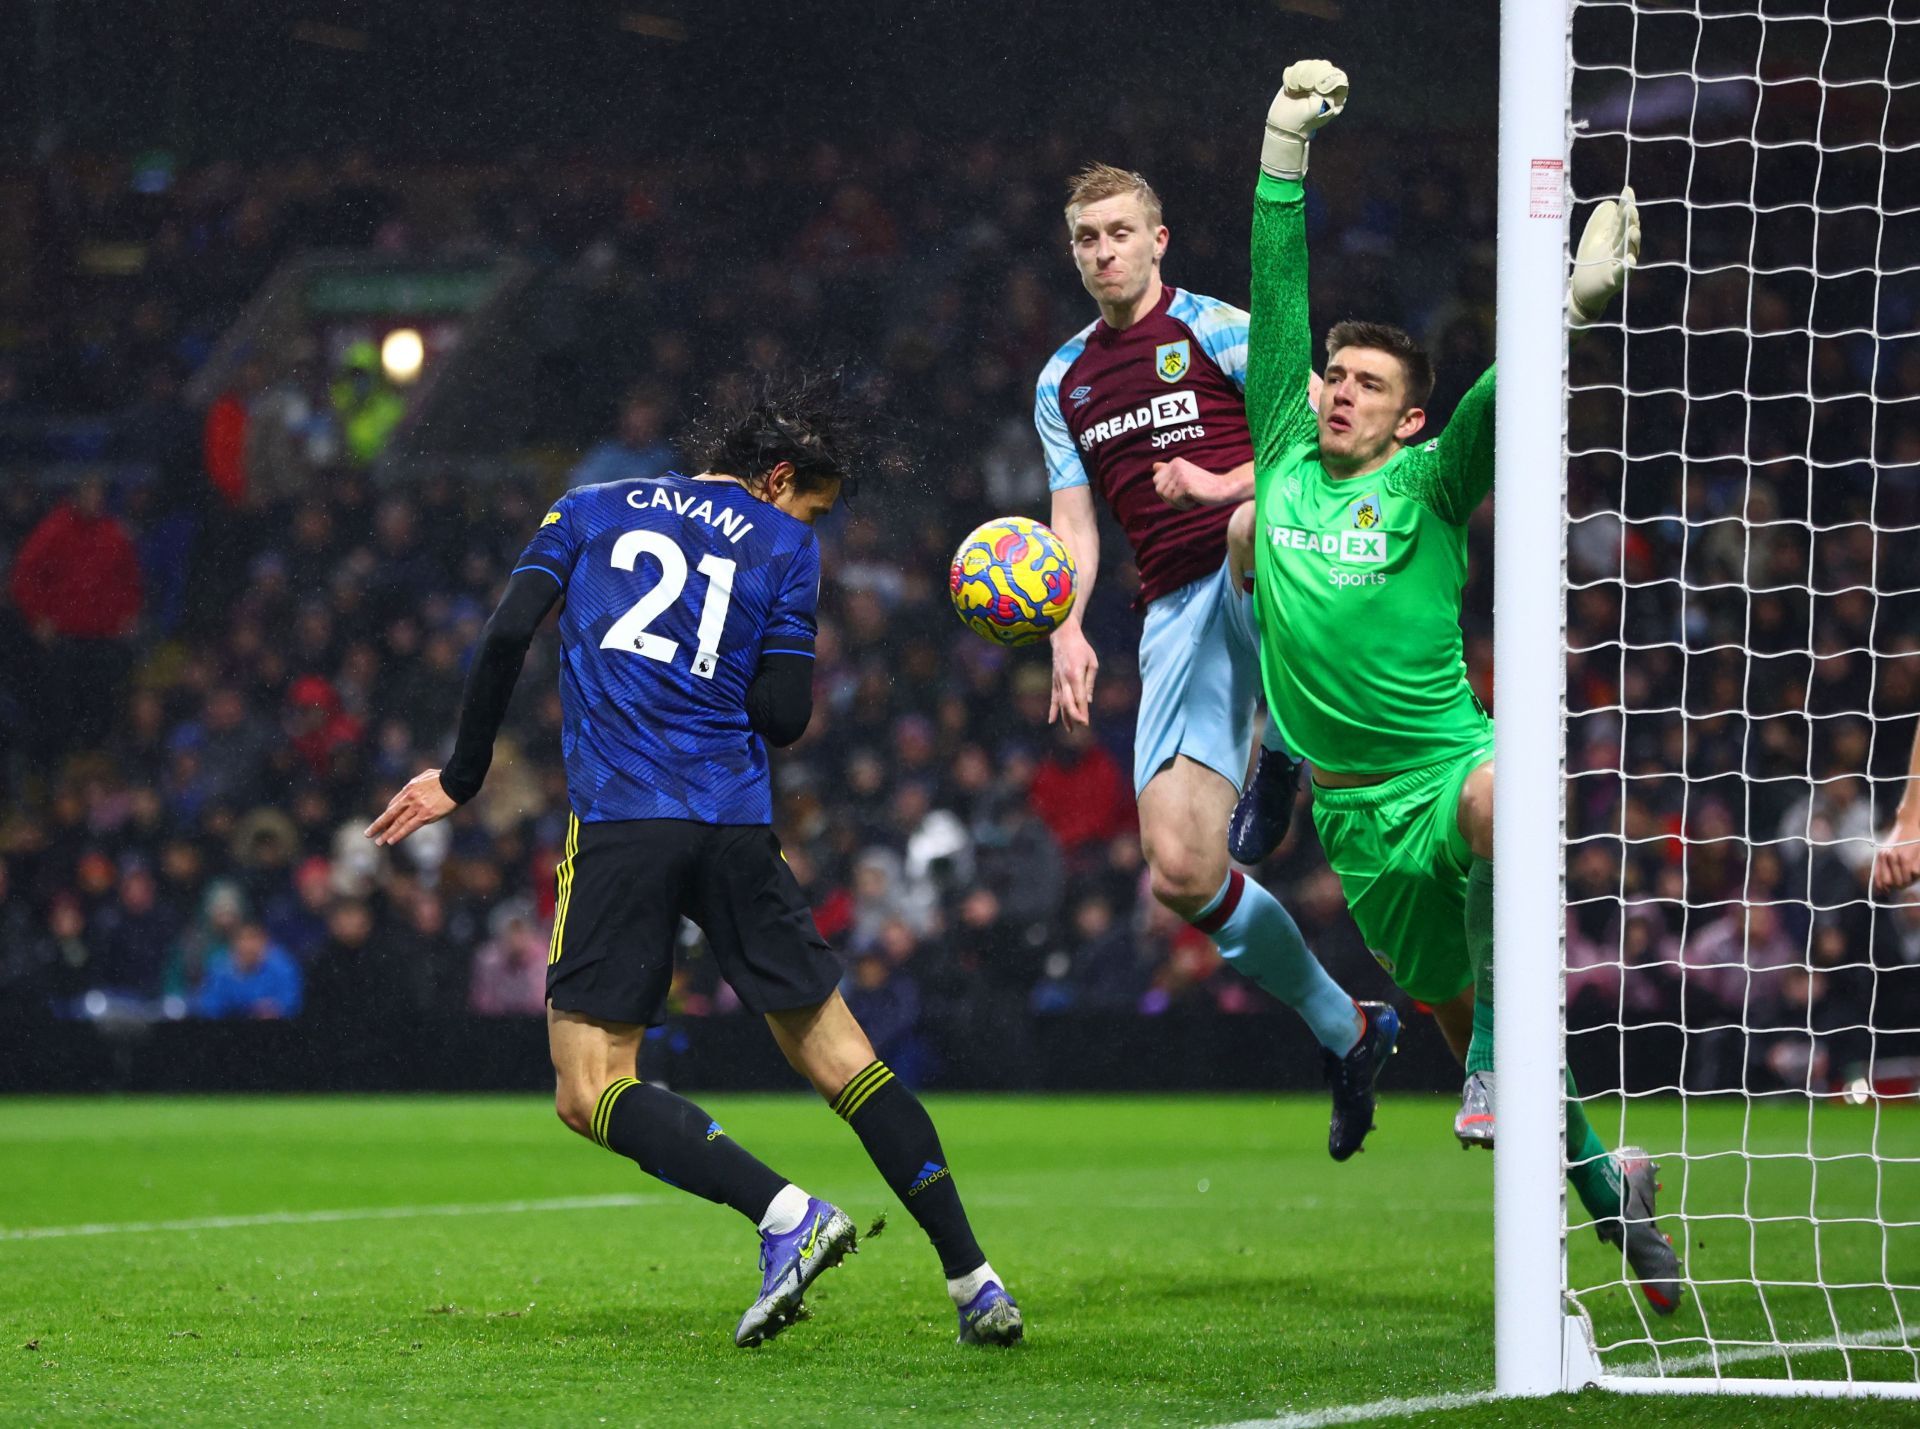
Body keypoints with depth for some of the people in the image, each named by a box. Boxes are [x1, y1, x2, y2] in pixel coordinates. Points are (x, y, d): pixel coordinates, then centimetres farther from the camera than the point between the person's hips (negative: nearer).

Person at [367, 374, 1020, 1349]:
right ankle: (972, 1278, 5)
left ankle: (786, 1214, -22)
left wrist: (462, 778, 14)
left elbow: (506, 635, 4)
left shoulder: (591, 509, 16)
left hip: (619, 821, -1)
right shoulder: (783, 545, 12)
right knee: (837, 1055, 11)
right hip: (737, 824, 1)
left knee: (591, 1093, -2)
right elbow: (784, 717, 5)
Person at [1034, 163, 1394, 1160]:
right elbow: (1075, 527, 21)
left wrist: (1227, 484, -17)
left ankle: (1284, 751, -23)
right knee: (1180, 872, -8)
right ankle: (1345, 1031, 11)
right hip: (1176, 616, 5)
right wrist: (1067, 626, 3)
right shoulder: (1063, 383, 21)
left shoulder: (1216, 330, 5)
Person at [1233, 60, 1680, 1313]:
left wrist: (1581, 298, -30)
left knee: (1499, 797, -41)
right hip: (1353, 809, 4)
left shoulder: (1427, 485, 1)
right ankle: (1605, 1183, 26)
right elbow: (1277, 306, 7)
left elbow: (1500, 399, -14)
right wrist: (1285, 151, 3)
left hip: (1445, 765, -4)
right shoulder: (1285, 459, 10)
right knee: (1454, 1021, 8)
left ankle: (1503, 1053, -32)